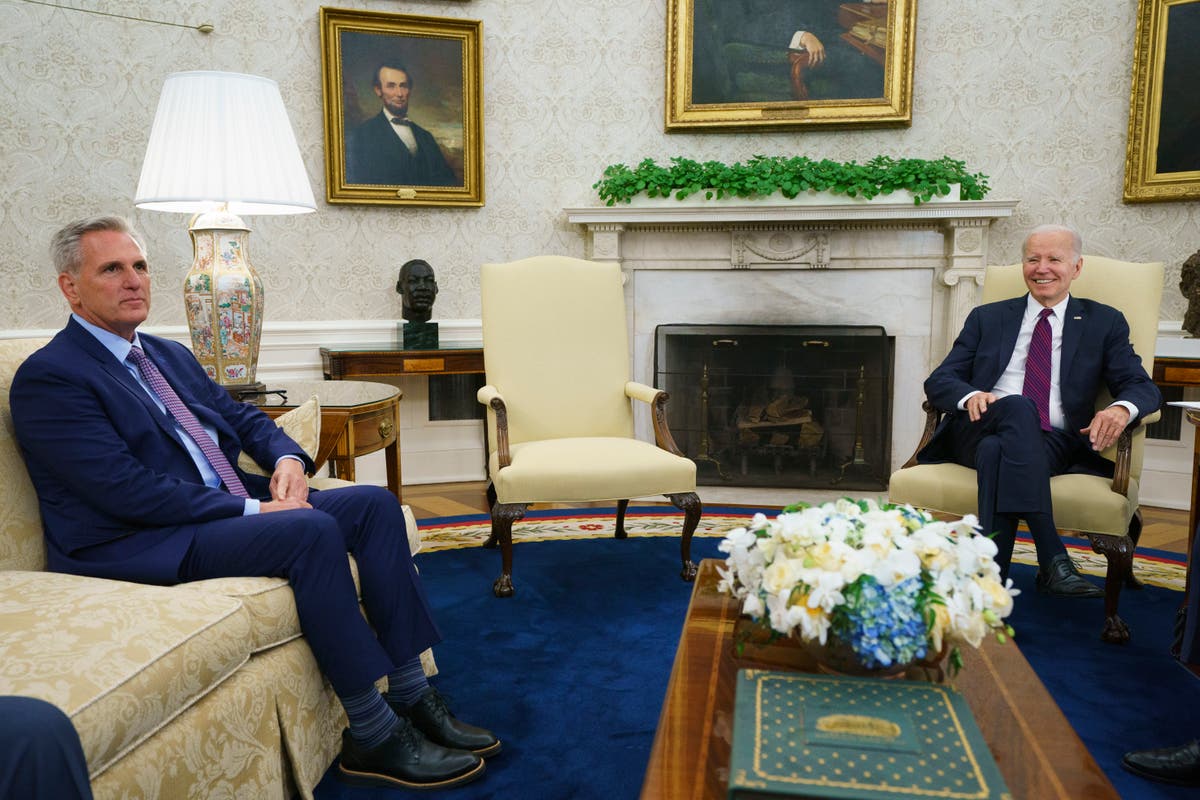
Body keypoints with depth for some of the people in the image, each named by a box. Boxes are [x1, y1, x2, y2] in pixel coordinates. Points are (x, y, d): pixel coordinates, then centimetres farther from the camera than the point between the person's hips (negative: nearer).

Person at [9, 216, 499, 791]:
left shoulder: (170, 355, 19)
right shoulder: (47, 377, -9)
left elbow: (240, 415, 19)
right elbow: (127, 491, -19)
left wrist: (287, 458, -5)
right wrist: (251, 510, -21)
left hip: (232, 505, 9)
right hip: (138, 546, -9)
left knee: (375, 503, -8)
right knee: (312, 530, -31)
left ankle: (411, 697, -8)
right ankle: (373, 739, -22)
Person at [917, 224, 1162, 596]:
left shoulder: (1104, 322, 18)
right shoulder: (987, 318, 20)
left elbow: (1143, 386, 9)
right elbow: (939, 379, 11)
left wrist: (1121, 408, -18)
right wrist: (970, 395, -15)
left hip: (1055, 443, -1)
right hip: (979, 431, 1)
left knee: (997, 450, -36)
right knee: (1017, 407, -35)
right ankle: (1052, 558, -40)